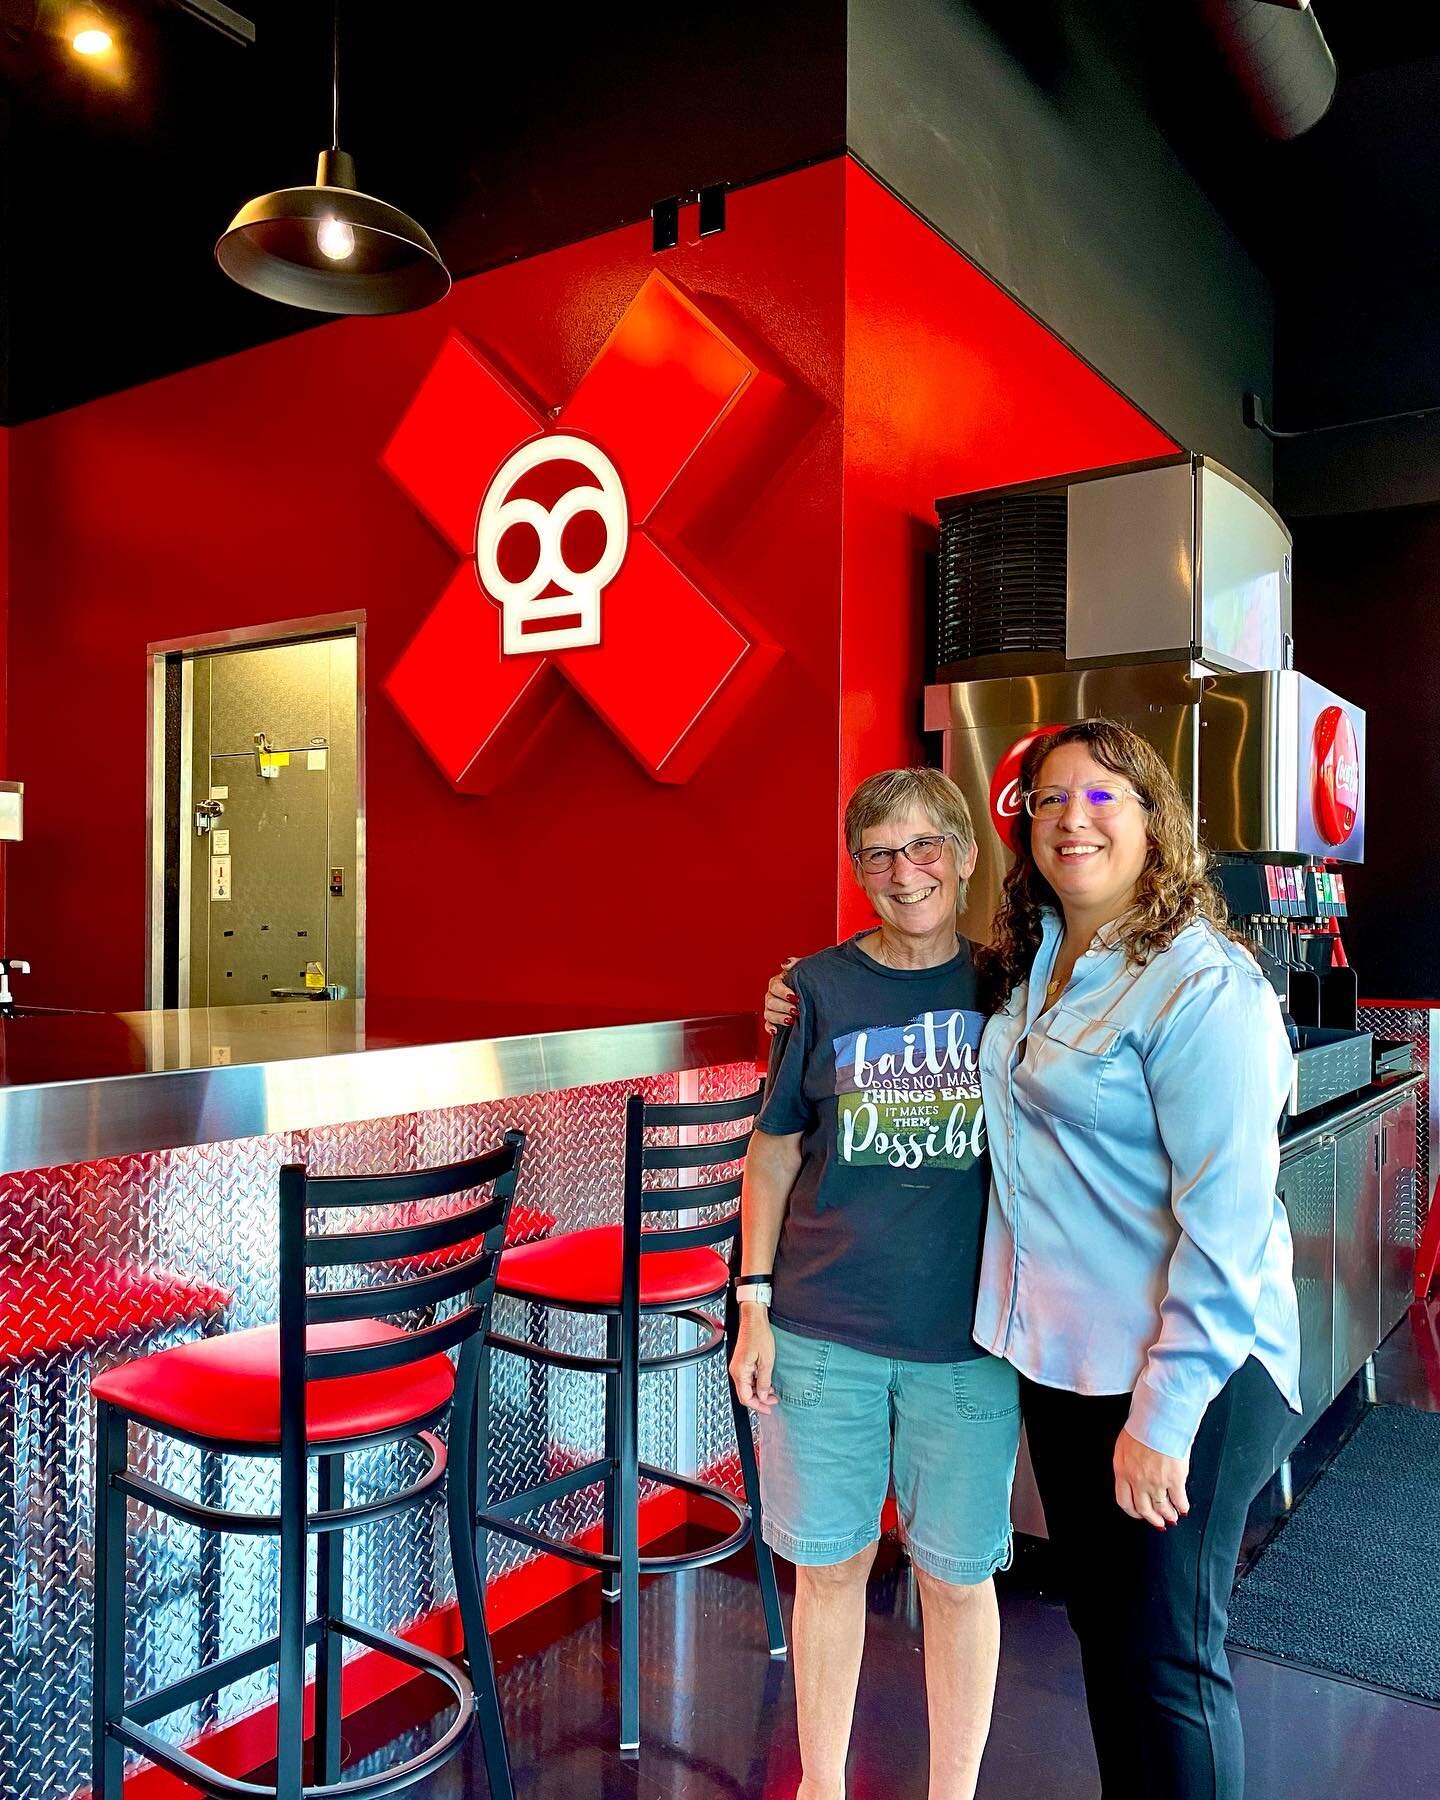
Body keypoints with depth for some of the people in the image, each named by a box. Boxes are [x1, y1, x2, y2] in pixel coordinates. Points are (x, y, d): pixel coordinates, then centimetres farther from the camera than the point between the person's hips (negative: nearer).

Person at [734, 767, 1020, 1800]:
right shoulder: (821, 986, -2)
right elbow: (774, 1155, 4)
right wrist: (754, 1301, 0)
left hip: (967, 1336, 0)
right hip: (823, 1334, 0)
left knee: (958, 1574, 12)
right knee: (830, 1562, 14)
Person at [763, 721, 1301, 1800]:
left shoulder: (1201, 984, -18)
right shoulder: (1028, 965, 6)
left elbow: (1228, 1218, -21)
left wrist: (1166, 1414, -20)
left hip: (1186, 1372, -7)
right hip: (1063, 1355, 8)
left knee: (1165, 1656, 7)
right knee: (1102, 1625, 22)